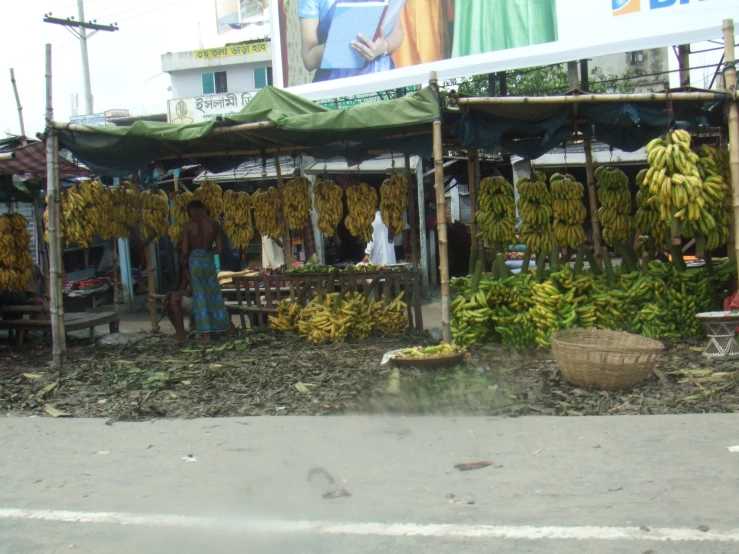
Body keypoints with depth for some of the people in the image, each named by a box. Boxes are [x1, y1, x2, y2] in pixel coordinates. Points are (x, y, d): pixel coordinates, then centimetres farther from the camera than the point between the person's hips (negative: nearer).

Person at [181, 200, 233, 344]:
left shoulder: (188, 226, -9)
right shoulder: (214, 224, -3)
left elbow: (185, 251, -10)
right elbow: (219, 249, -2)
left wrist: (183, 259, 11)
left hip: (195, 261, -2)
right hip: (209, 260, 2)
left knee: (199, 296, 4)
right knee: (215, 294, 16)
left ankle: (206, 333, 2)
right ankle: (227, 327, 28)